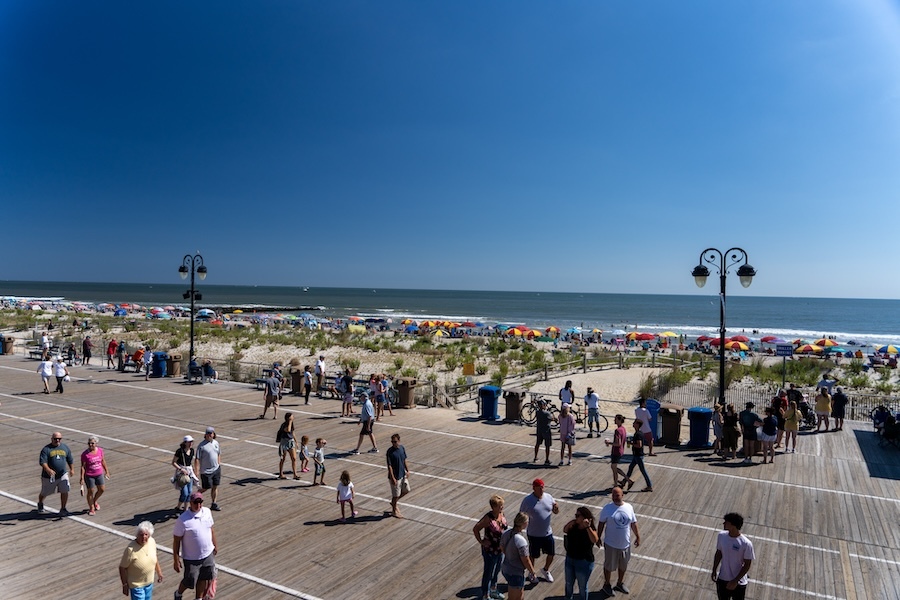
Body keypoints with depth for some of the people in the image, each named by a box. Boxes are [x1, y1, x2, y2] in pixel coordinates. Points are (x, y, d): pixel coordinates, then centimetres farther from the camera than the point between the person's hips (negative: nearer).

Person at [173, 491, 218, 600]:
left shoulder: (207, 512, -6)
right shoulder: (182, 520, -22)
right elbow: (176, 540, -15)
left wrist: (215, 545, 16)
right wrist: (176, 560, -12)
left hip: (208, 555, 4)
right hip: (192, 558, -4)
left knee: (203, 579, 17)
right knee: (189, 582, 13)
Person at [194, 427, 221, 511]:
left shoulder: (216, 443, 6)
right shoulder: (201, 445, -14)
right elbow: (197, 459, -15)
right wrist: (196, 471, -19)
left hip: (216, 469, 6)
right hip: (206, 471, -6)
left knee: (215, 487, 8)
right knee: (205, 488, 2)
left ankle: (214, 504, 17)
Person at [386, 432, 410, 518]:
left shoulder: (402, 448, -3)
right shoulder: (390, 452, -22)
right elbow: (389, 466, -20)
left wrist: (407, 471, 9)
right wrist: (392, 478, -21)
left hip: (403, 474, 7)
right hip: (395, 476, -7)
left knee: (406, 490, 18)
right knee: (396, 495, 7)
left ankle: (394, 502, 39)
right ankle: (394, 511, 29)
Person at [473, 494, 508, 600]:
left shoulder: (502, 514, -8)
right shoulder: (488, 518, -30)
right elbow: (475, 529, -23)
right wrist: (481, 542, -18)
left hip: (500, 549, 7)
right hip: (490, 550, -7)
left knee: (497, 571, 26)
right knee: (488, 573, 11)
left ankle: (493, 590, 48)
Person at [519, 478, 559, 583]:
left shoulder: (548, 497, -6)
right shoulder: (527, 500, -18)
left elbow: (555, 512, 4)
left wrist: (556, 508, -17)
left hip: (548, 533, 4)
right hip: (534, 535, -4)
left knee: (552, 554, 16)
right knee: (533, 556, 14)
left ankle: (545, 570, 45)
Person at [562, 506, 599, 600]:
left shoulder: (590, 529, -21)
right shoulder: (574, 526, -6)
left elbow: (595, 540, -39)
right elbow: (564, 531, 6)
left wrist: (588, 527, -47)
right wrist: (570, 523, -10)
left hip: (584, 562, -6)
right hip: (570, 559, 6)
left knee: (582, 587, 15)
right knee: (569, 583, 27)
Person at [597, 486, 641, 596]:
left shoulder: (629, 507, -7)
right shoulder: (607, 508, -16)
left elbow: (633, 523, 5)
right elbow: (601, 524, -8)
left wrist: (637, 536, 8)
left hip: (625, 544, 3)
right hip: (611, 544, -3)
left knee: (623, 565, 23)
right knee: (609, 566, 14)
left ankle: (620, 583, 46)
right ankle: (607, 584, 38)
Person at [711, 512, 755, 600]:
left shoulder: (746, 543, -25)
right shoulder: (721, 536, -11)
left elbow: (747, 565, -16)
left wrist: (735, 581, -17)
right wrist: (714, 570, 5)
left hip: (739, 583, -4)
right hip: (722, 579, 4)